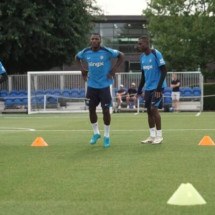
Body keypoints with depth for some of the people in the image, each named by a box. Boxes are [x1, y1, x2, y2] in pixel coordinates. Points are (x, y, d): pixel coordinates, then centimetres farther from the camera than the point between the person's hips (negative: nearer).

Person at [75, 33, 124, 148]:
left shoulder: (107, 51, -13)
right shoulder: (85, 52, -2)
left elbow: (121, 56, -2)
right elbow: (77, 57, 20)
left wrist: (114, 69, -8)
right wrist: (82, 69, 9)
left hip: (105, 85, -3)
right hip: (91, 85, 3)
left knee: (106, 110, -1)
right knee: (91, 109, 7)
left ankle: (106, 136, 13)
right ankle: (96, 133, 26)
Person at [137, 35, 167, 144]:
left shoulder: (156, 54, -13)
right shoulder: (142, 57, 10)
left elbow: (164, 71, -15)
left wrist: (159, 88, -21)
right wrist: (139, 90, 16)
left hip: (157, 87, -7)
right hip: (148, 88, 7)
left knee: (154, 109, -12)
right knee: (149, 111, 6)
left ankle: (159, 135, -2)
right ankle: (152, 136, 12)